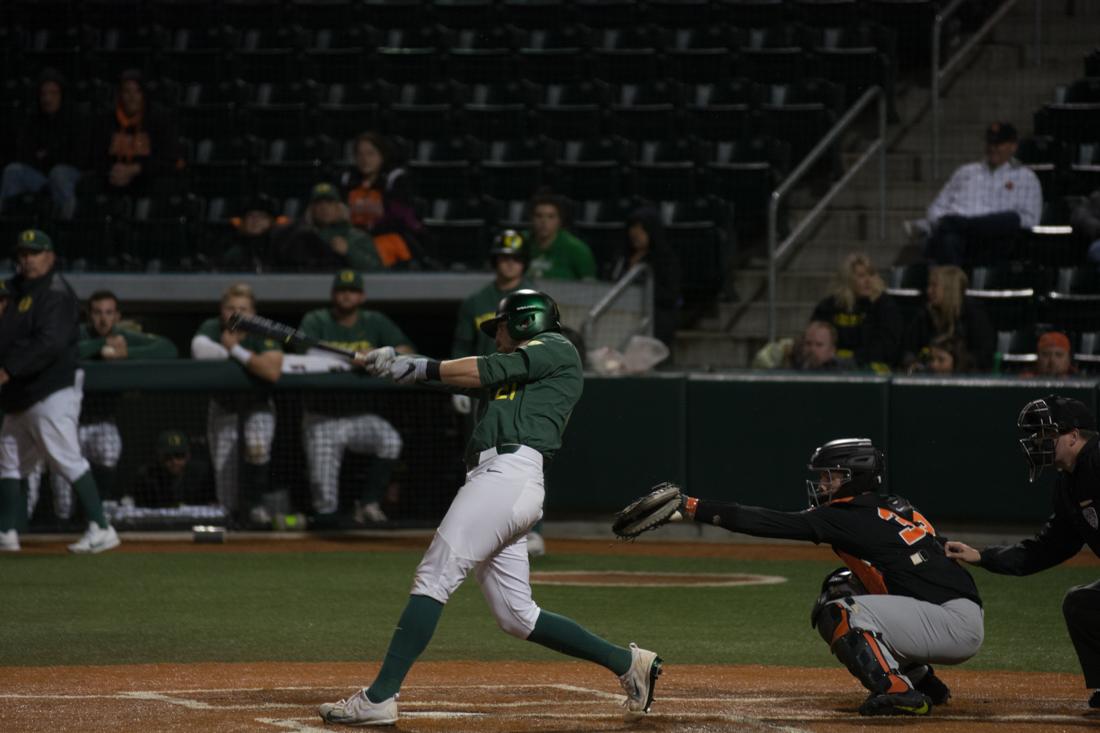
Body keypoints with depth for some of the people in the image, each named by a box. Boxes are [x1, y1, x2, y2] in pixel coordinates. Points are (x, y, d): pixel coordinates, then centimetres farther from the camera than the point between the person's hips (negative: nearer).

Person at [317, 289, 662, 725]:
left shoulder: (556, 348, 6)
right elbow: (461, 377, 21)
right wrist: (398, 365, 6)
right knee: (517, 616, 8)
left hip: (508, 474, -10)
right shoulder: (514, 369, 32)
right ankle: (628, 663, 13)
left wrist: (418, 369, -1)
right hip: (496, 481, 10)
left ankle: (378, 698, -19)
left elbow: (490, 371, -6)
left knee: (433, 579, -14)